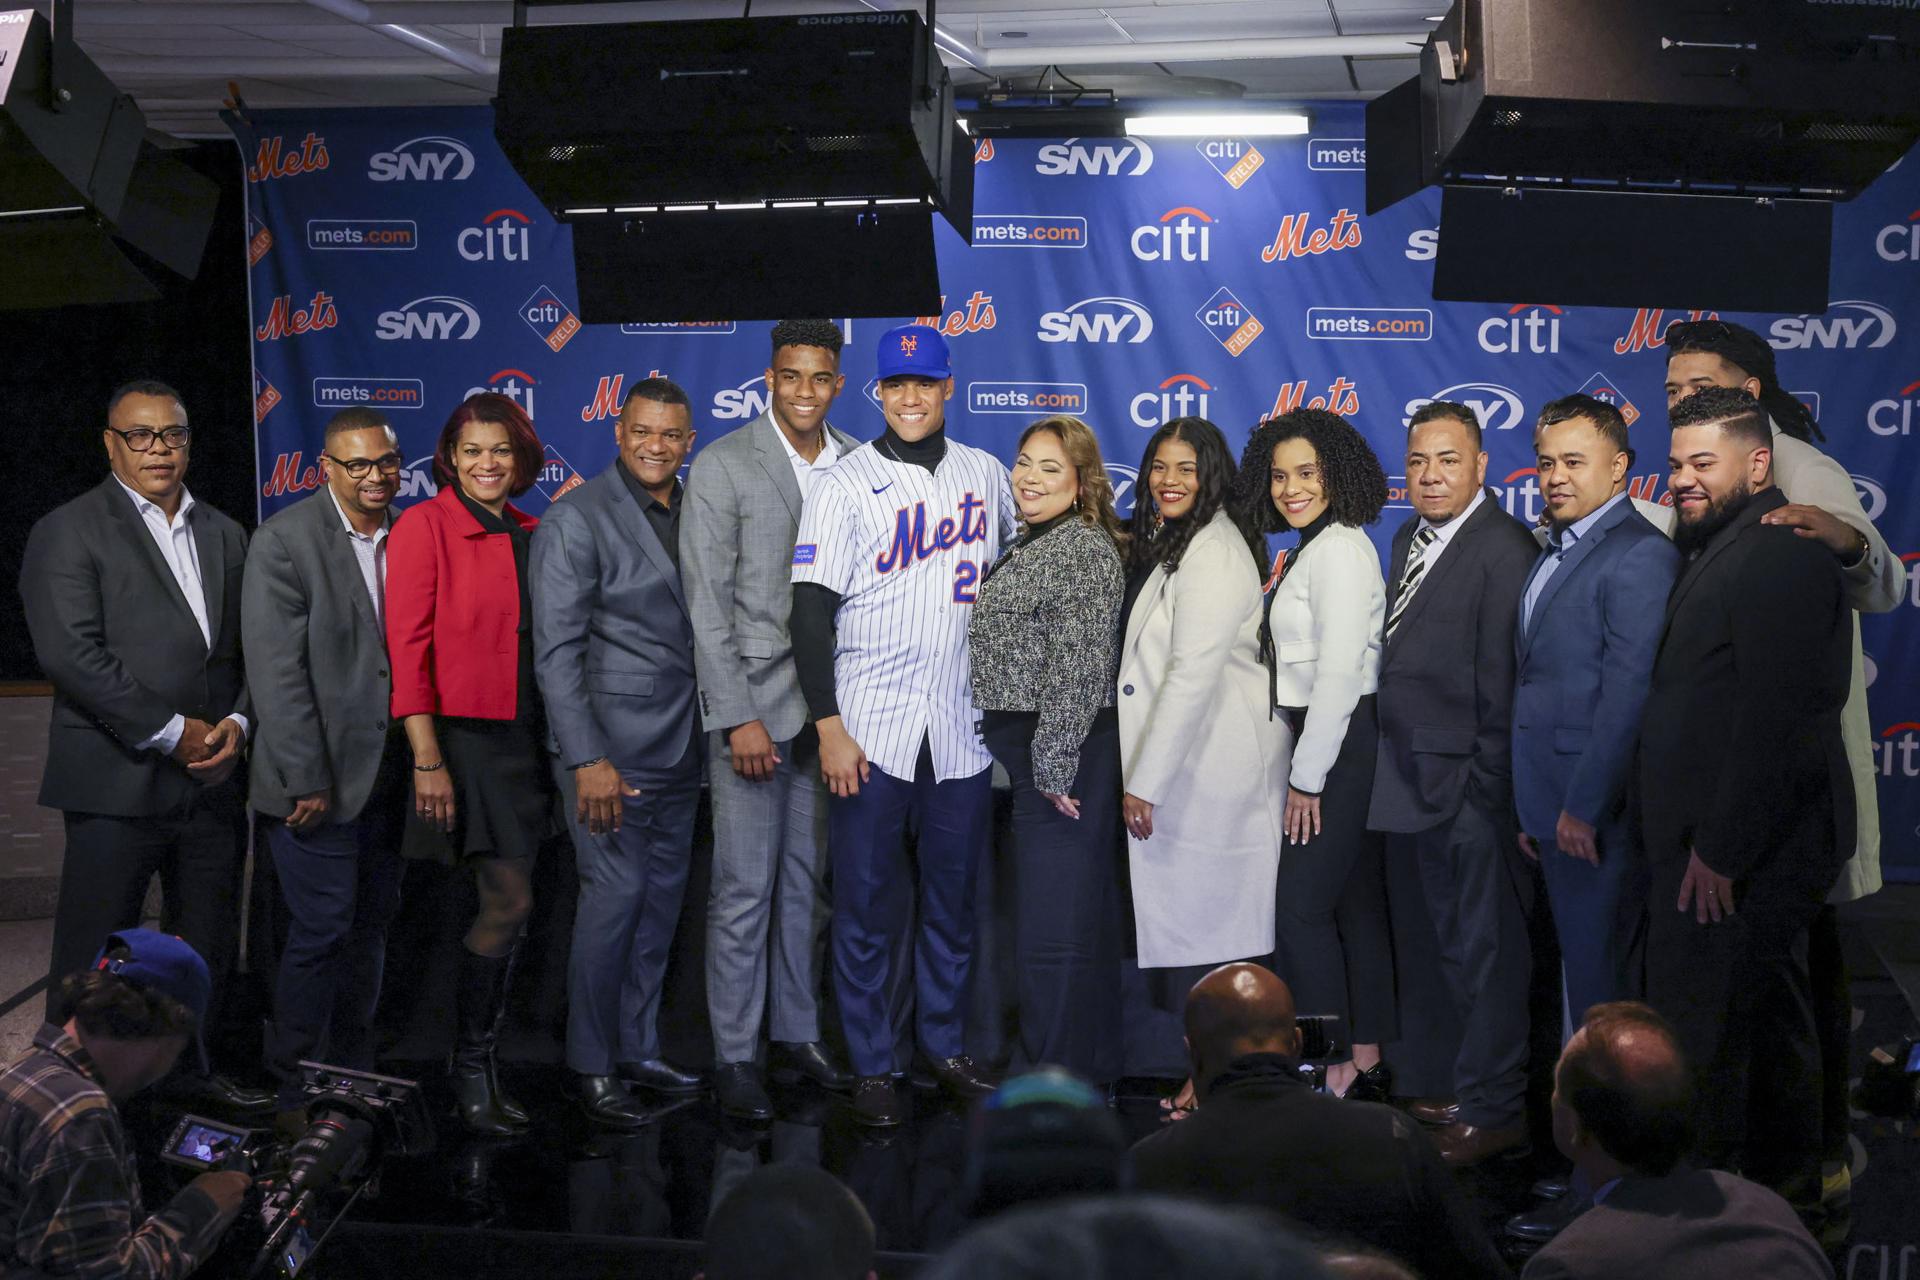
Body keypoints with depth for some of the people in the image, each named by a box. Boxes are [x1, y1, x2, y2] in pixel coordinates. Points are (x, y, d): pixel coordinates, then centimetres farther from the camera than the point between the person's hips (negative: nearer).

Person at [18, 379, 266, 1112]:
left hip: (214, 777, 6)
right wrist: (171, 731, -16)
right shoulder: (69, 532, -4)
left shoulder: (224, 536, 16)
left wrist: (237, 721, -4)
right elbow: (71, 654, -14)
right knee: (95, 954, 1)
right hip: (118, 781, -6)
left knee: (207, 944, 15)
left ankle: (193, 1065, 30)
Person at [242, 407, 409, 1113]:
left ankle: (353, 1076, 26)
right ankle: (296, 1092, 11)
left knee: (370, 928, 13)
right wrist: (305, 781, -17)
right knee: (321, 931, -3)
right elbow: (277, 670, -14)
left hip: (388, 778, 6)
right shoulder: (284, 541, -9)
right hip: (321, 781, -5)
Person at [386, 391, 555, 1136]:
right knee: (509, 900, -11)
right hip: (464, 734, -6)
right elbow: (408, 648, -11)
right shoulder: (424, 527, -7)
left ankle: (481, 1067, 20)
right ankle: (470, 1071, 4)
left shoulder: (530, 536, 12)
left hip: (525, 739, 6)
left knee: (506, 905, 9)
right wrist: (427, 760, -16)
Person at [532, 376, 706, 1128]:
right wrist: (588, 760, -18)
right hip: (612, 746, -6)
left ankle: (638, 1048, 24)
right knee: (615, 893, -7)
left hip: (678, 747, 6)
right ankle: (590, 1065, 6)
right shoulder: (576, 521, -9)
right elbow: (556, 650, -13)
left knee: (662, 898, 11)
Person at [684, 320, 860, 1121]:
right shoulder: (722, 466, -5)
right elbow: (708, 604, -8)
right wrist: (738, 718, -13)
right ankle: (734, 1058, 9)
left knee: (809, 882, 12)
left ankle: (796, 1036, 23)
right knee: (745, 889, -1)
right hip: (752, 703, -4)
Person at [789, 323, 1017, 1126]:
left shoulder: (984, 474, 8)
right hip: (870, 729, -3)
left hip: (962, 728, 3)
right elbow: (812, 611, -6)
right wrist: (829, 726, -12)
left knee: (952, 898, 11)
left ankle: (945, 1046, 25)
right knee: (867, 904, 2)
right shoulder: (844, 485, -3)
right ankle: (871, 1068, 12)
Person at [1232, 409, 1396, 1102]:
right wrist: (1305, 768, 11)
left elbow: (1339, 671, -20)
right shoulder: (1306, 549, 15)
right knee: (1354, 903, 13)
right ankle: (1369, 1058, 20)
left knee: (1301, 904, -7)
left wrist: (1307, 777, -16)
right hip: (1324, 744, 10)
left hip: (1342, 743, -10)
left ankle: (1335, 1064, 2)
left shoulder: (1340, 549, -15)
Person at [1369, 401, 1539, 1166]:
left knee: (1486, 948, 0)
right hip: (1421, 781, 9)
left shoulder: (1502, 549, -15)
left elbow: (1501, 680, -18)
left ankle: (1493, 1111, 10)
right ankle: (1475, 1091, 31)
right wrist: (1403, 774, 10)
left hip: (1470, 785, -9)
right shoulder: (1409, 540, 13)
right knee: (1458, 947, 19)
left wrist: (1485, 787, -19)